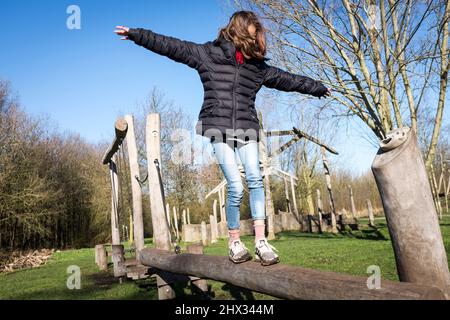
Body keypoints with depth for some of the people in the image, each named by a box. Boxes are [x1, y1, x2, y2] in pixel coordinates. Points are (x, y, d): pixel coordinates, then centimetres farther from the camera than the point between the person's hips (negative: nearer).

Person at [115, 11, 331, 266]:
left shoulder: (258, 66, 17)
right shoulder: (208, 53, 6)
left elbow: (287, 79, 27)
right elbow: (170, 46, 6)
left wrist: (317, 87, 36)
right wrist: (135, 34, 6)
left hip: (247, 130, 4)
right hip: (220, 129, -3)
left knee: (256, 179, -14)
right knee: (236, 187, -10)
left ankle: (261, 241, -10)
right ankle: (235, 242, 5)